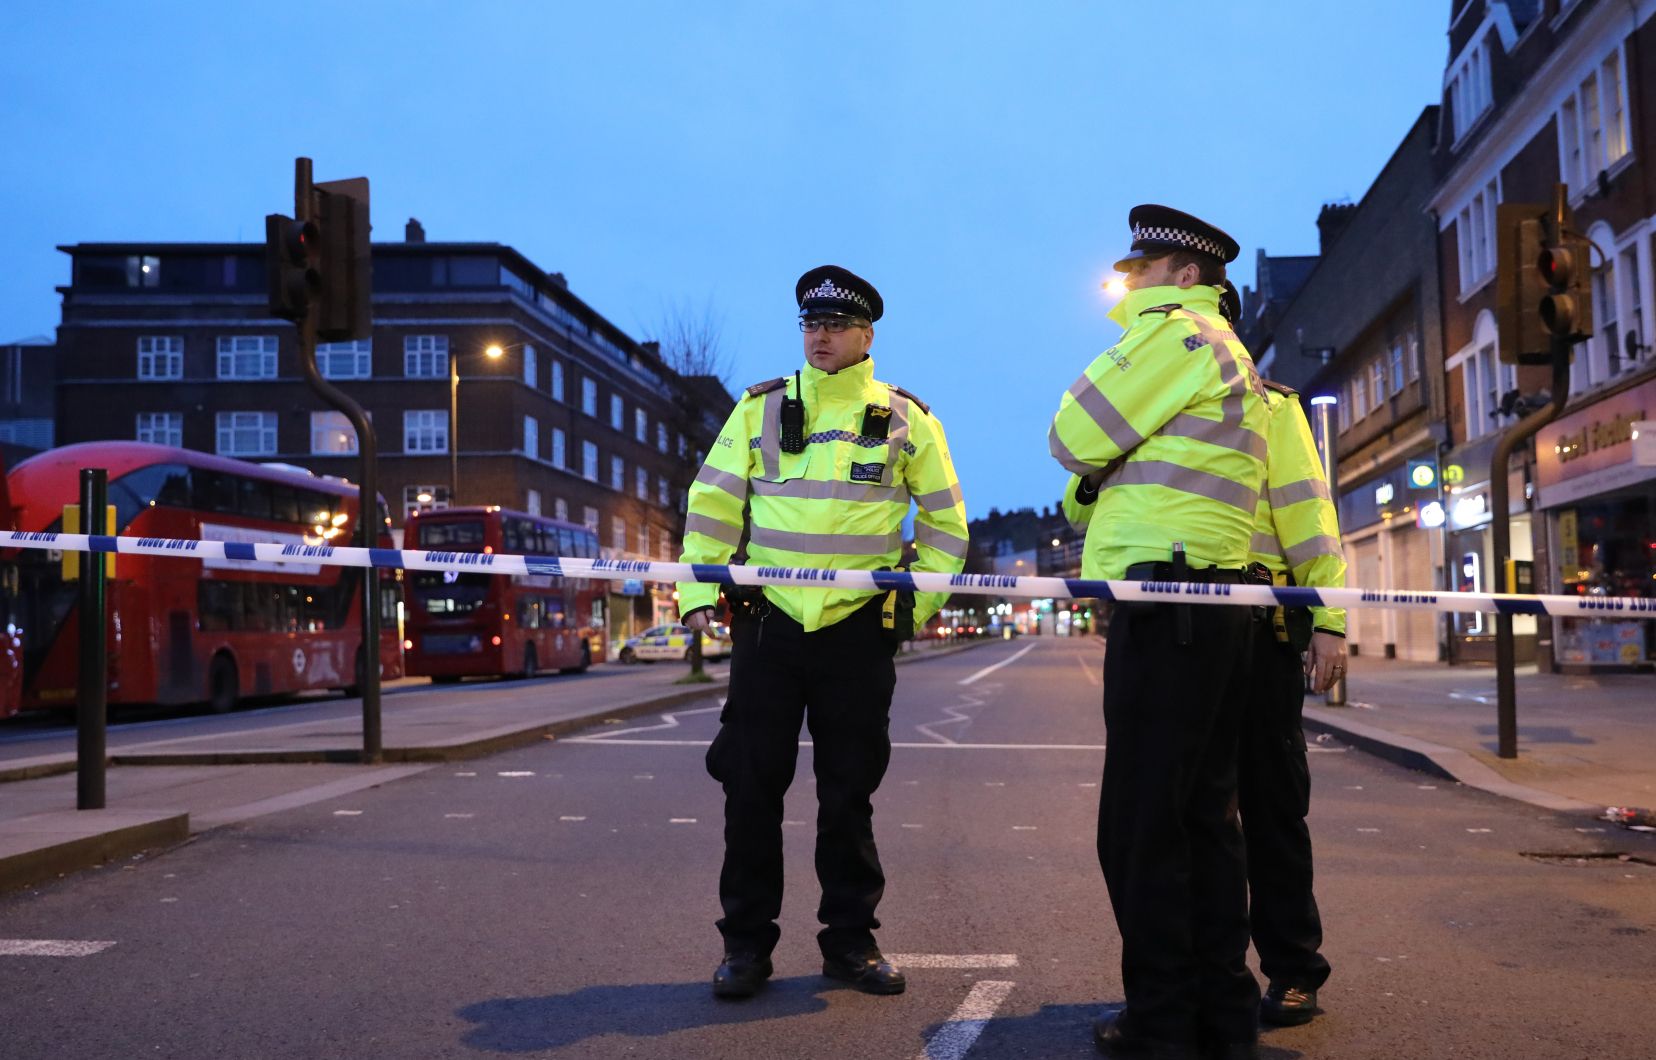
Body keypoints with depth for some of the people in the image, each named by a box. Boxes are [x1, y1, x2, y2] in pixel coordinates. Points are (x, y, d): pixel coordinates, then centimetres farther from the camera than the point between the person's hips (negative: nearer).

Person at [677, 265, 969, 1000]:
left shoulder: (906, 419, 5)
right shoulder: (760, 409, 6)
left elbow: (945, 518, 12)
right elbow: (713, 503, 5)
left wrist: (921, 598, 4)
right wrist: (700, 591, -5)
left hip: (859, 629, 0)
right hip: (768, 623, 0)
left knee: (849, 792, 8)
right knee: (751, 786, 2)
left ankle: (850, 939, 21)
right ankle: (747, 941, 15)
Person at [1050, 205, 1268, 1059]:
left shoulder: (1176, 334, -6)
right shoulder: (1229, 354, 26)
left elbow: (1072, 439, -7)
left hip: (1166, 599, -10)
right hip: (1213, 608, 10)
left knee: (1141, 821, -6)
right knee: (1203, 814, 13)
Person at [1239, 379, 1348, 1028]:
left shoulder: (1267, 408, 7)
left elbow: (1308, 512, -2)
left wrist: (1328, 621, -12)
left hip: (1258, 629, -4)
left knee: (1271, 802, 1)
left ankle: (1292, 971, 11)